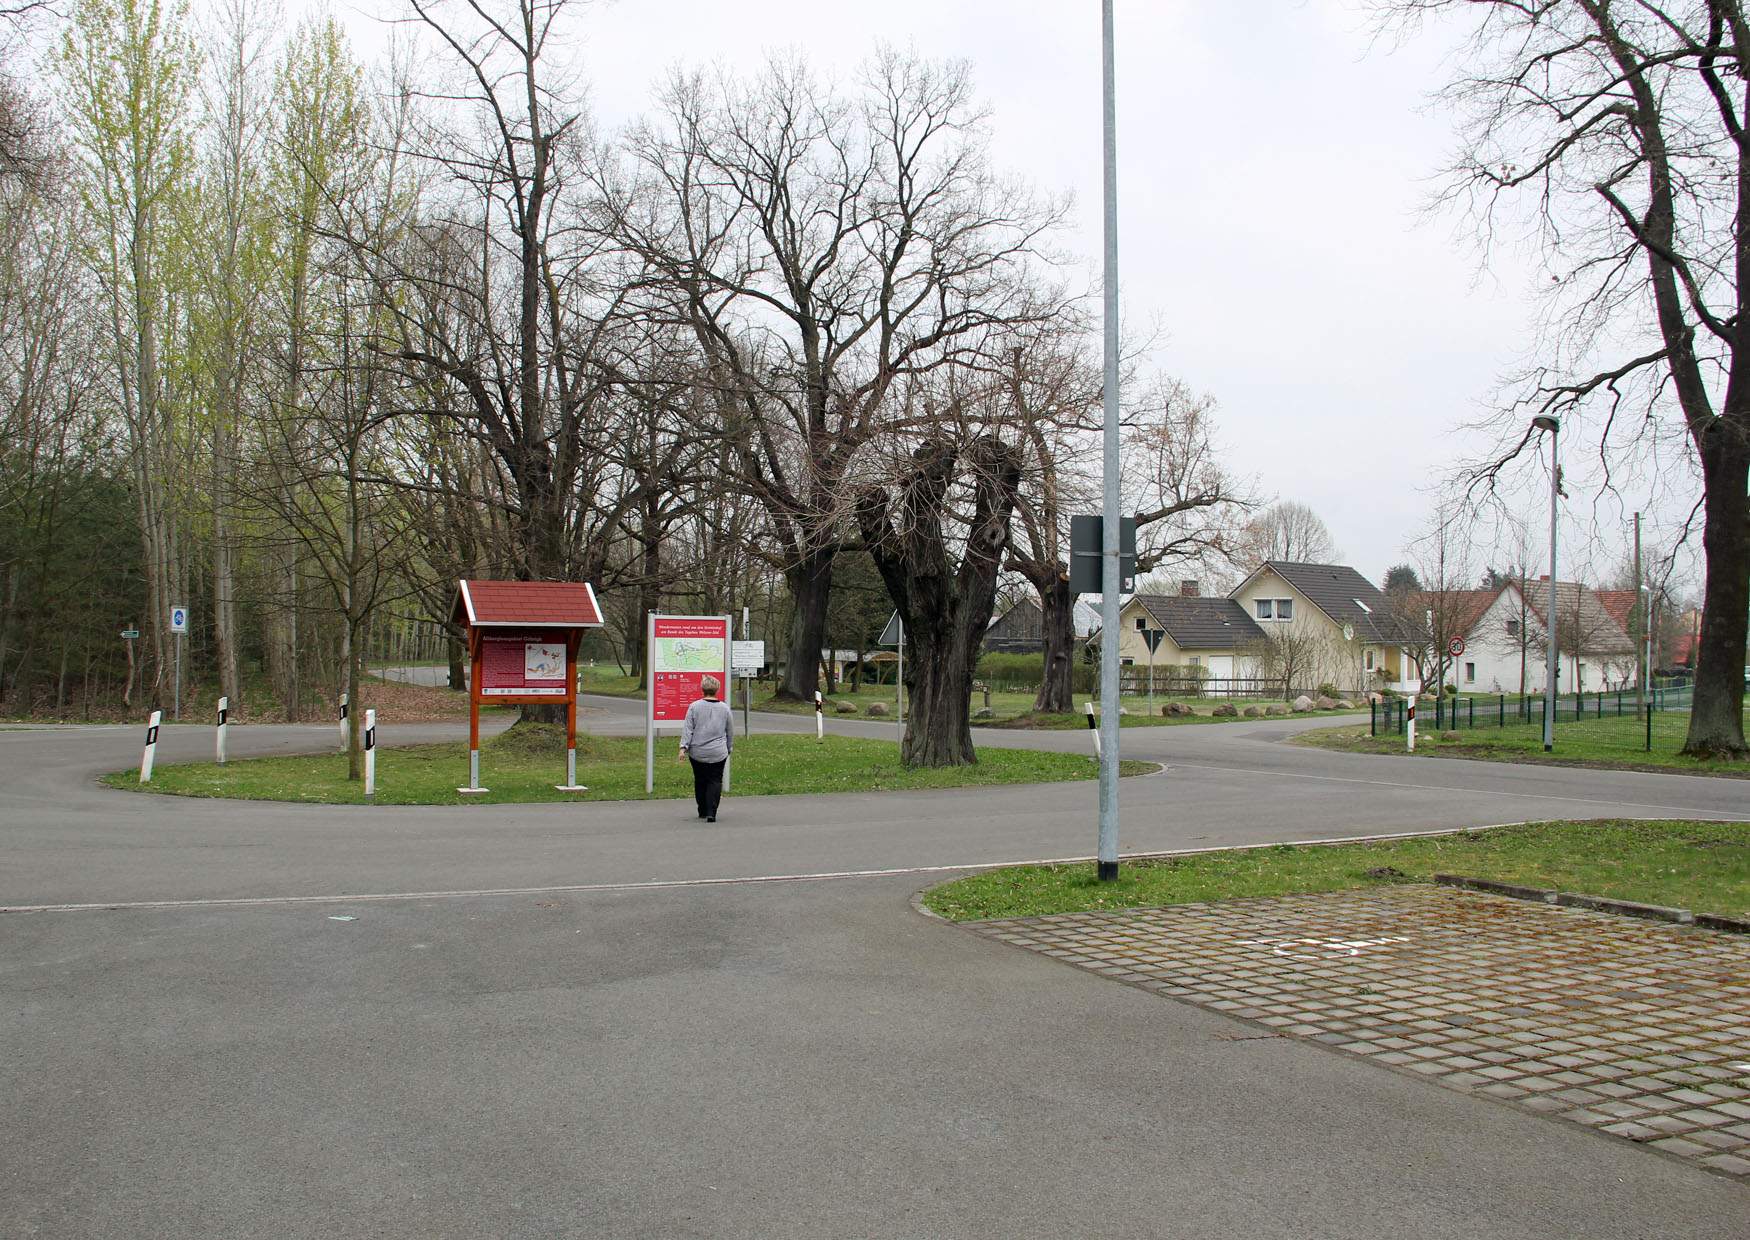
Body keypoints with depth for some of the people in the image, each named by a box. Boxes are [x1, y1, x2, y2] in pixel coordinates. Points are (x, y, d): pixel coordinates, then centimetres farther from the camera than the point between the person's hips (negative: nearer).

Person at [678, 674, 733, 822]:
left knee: (700, 781, 14)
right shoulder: (725, 708, 0)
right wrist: (729, 748, 20)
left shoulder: (694, 706, -4)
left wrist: (683, 747, -6)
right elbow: (730, 732, 8)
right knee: (715, 781, 3)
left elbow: (687, 729, -7)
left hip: (697, 753, 1)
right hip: (718, 753, -1)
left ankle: (702, 812, 22)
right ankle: (711, 813, -9)